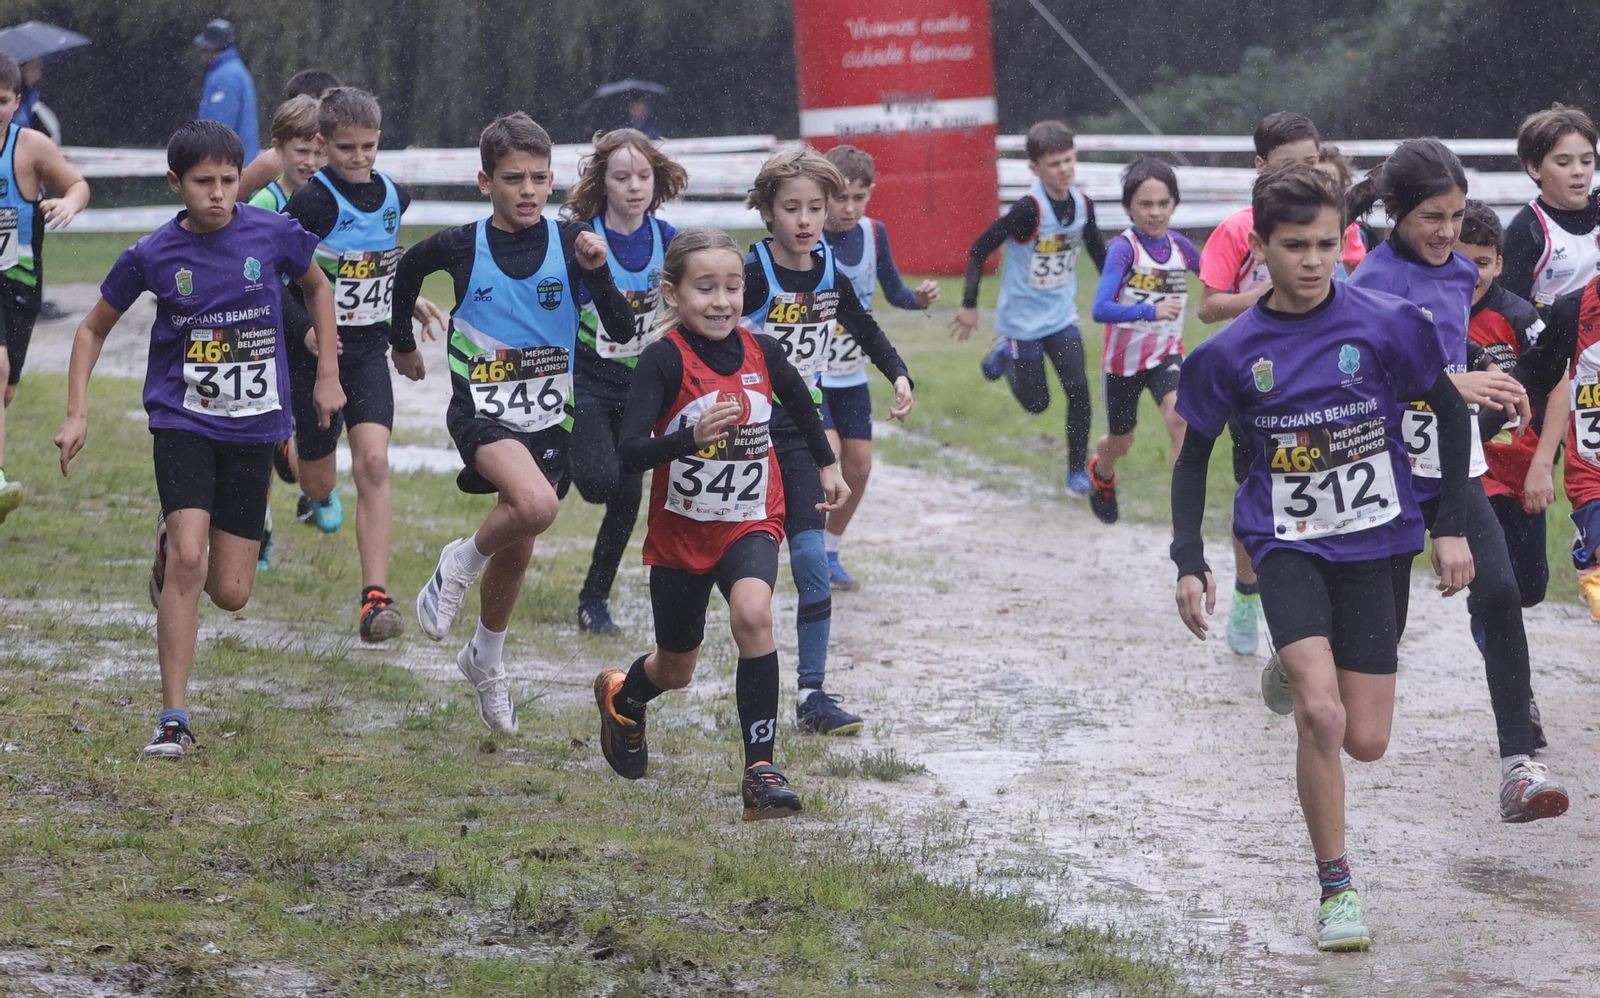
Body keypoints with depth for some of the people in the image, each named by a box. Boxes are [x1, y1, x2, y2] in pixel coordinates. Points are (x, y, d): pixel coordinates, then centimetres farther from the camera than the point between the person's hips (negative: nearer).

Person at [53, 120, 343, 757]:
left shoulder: (272, 235, -5)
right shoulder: (153, 255, -6)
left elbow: (316, 286, 16)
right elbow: (94, 328, 8)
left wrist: (327, 375, 14)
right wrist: (77, 414, 0)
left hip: (252, 427, 2)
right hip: (182, 422, -2)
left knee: (230, 593, 1)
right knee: (188, 562, -21)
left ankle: (174, 550, 39)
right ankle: (173, 721, -14)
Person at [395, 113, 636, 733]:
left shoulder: (568, 244, -5)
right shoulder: (460, 246, -7)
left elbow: (622, 331, -9)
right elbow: (408, 269, 16)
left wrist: (597, 269, -23)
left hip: (548, 418, 3)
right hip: (481, 411, -3)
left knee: (518, 544, 14)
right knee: (536, 505, -31)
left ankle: (486, 658, 40)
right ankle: (462, 563, -1)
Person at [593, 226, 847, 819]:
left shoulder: (760, 352, -6)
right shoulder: (666, 359, -18)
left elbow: (800, 402, 18)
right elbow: (630, 454, -26)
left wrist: (827, 465, 29)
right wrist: (694, 437, -42)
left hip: (750, 525, 1)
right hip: (681, 533, -1)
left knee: (752, 612, -30)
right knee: (676, 669, 16)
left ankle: (761, 770, -25)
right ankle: (621, 694, 54)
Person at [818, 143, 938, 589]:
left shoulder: (873, 233, -3)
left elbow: (894, 292, 8)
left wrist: (920, 297, -12)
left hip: (851, 373, 6)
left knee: (859, 468, 6)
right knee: (827, 452, -21)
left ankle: (829, 552, 25)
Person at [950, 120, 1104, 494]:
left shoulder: (1082, 205, -6)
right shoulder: (1028, 209, -25)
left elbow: (1099, 253, 12)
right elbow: (980, 250, -20)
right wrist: (969, 305, -19)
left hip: (1062, 316, 4)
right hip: (1022, 319, -4)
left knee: (1078, 388, -8)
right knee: (1037, 403, 6)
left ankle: (1078, 471, 5)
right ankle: (1005, 354, 36)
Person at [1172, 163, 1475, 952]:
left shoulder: (1386, 324, -10)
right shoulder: (1232, 353, -7)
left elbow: (1452, 415, 3)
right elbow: (1194, 456, 6)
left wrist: (1451, 529, 2)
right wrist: (1189, 564, -2)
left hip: (1375, 544, 1)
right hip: (1287, 544, -1)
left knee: (1365, 741, 1)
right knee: (1320, 715, -21)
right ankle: (1336, 890, -7)